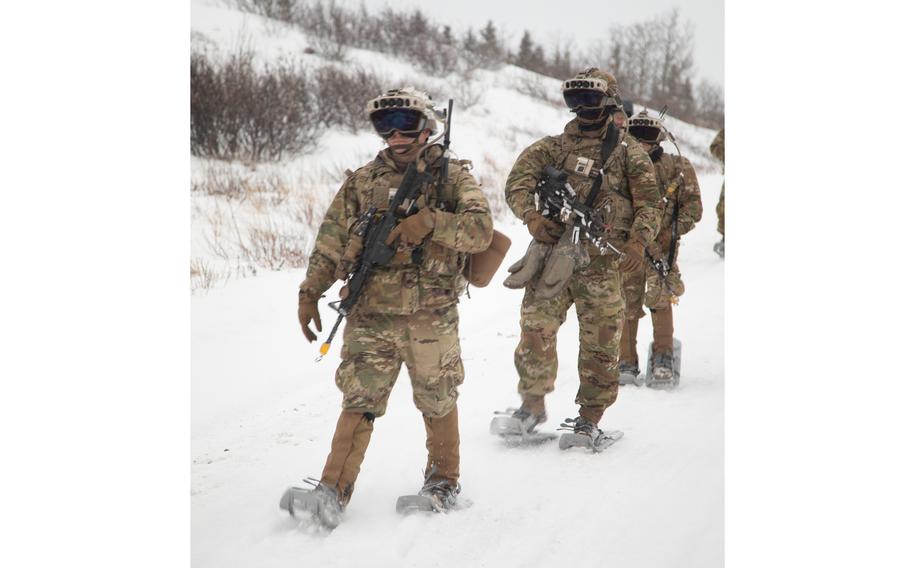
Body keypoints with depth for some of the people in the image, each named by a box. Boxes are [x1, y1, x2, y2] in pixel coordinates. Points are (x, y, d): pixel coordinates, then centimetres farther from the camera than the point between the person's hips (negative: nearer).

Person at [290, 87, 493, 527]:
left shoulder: (452, 176, 2)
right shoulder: (362, 182, 10)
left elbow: (482, 229, -11)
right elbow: (330, 240, 12)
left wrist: (430, 222, -23)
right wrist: (310, 291, 3)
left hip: (431, 316, -1)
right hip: (370, 314, 1)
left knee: (438, 401, 10)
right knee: (359, 402, -4)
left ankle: (443, 481, 29)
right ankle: (333, 491, -3)